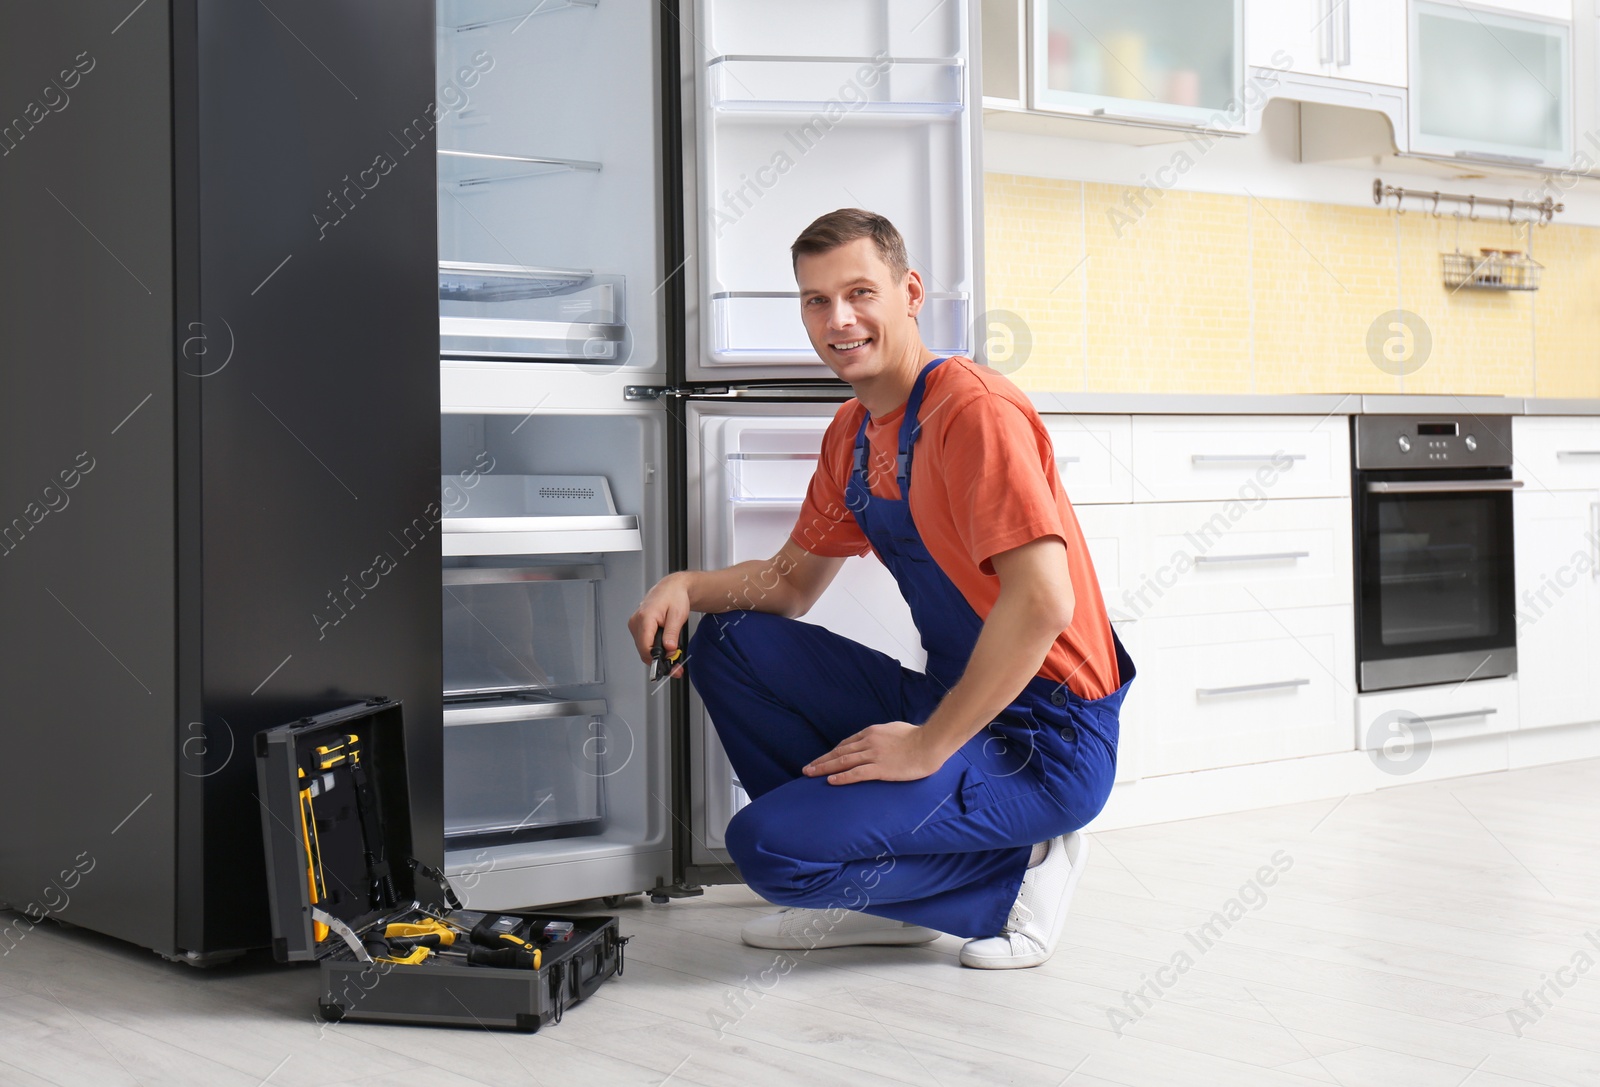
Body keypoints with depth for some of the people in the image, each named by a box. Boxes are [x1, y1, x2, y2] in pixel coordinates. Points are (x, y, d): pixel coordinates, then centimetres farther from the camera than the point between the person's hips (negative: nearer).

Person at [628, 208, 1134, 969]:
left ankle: (1013, 875, -1)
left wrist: (928, 747, -23)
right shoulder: (852, 433, 11)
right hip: (950, 701, 9)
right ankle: (875, 891, 6)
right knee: (732, 643, 5)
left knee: (769, 846, -20)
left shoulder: (971, 407, -18)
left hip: (1043, 739, -9)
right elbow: (791, 580, 21)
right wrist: (688, 587, 0)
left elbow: (1042, 602, -27)